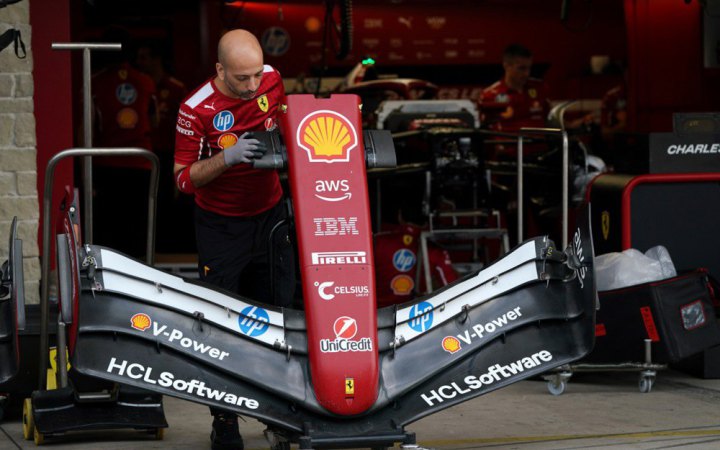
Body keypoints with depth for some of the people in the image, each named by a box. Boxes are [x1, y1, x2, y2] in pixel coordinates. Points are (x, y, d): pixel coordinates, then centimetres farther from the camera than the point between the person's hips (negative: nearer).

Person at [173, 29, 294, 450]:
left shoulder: (272, 79, -9)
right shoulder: (196, 110, -22)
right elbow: (184, 178, -17)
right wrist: (226, 157, -32)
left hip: (270, 215, 4)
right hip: (221, 226, -4)